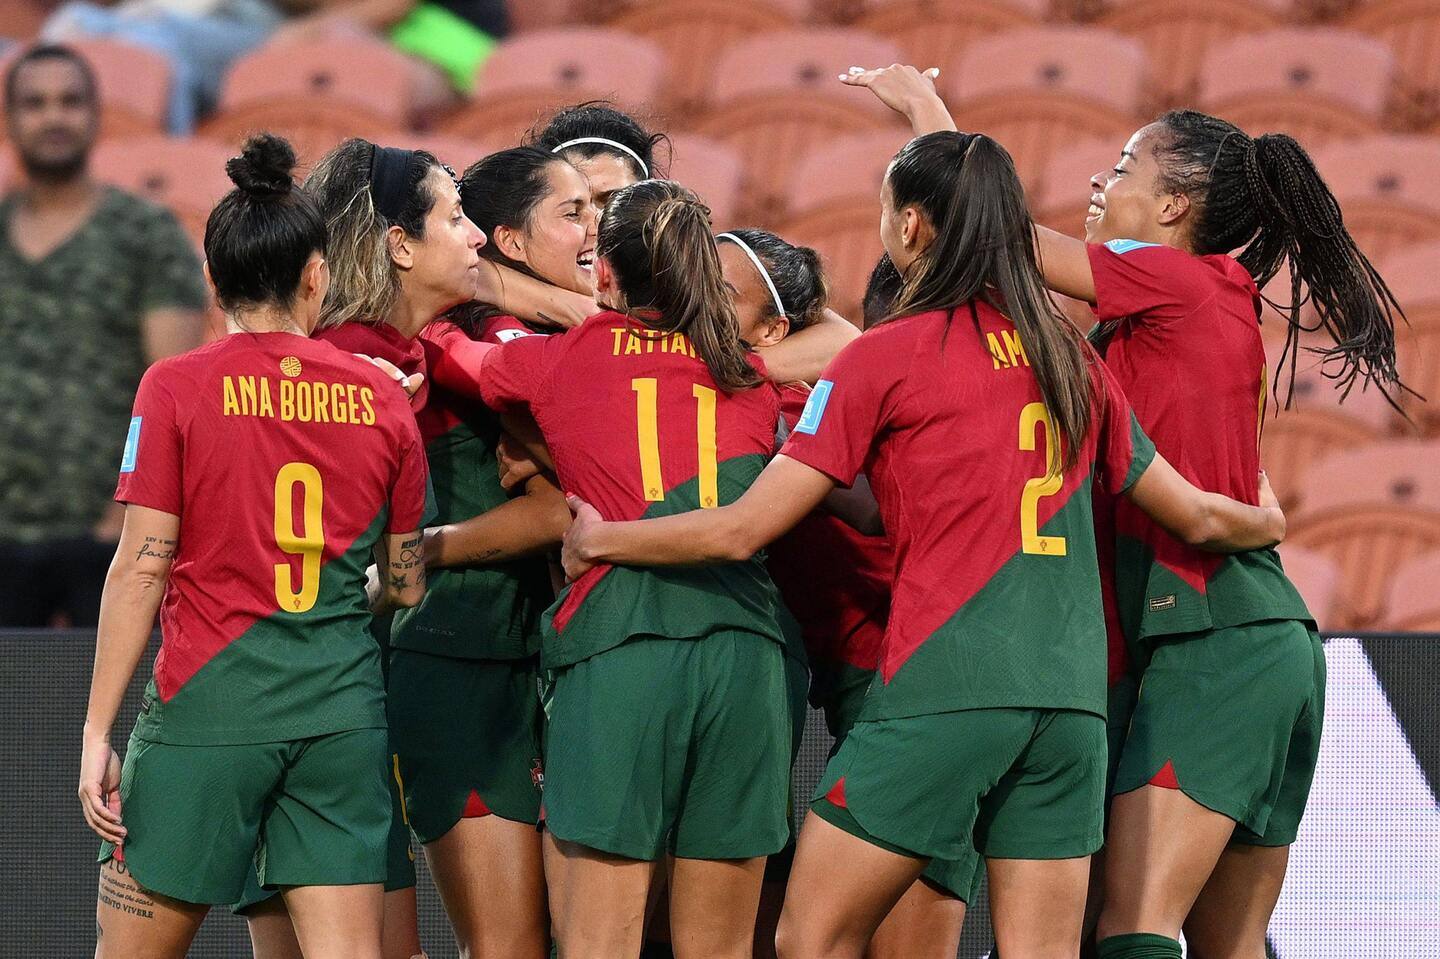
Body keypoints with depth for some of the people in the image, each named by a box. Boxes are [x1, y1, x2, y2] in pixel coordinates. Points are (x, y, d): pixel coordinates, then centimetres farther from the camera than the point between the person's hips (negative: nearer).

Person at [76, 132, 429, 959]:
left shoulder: (177, 388, -3)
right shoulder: (381, 397, 6)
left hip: (211, 701, -3)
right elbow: (409, 585, 11)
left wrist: (98, 731, -3)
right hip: (344, 706, 3)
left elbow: (141, 568, -6)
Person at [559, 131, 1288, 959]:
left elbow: (741, 530, -2)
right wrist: (1269, 524, 46)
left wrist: (598, 540, 13)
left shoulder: (888, 356, -1)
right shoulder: (1072, 359, 15)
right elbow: (1197, 517, 23)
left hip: (941, 688, -5)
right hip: (1069, 698, 5)